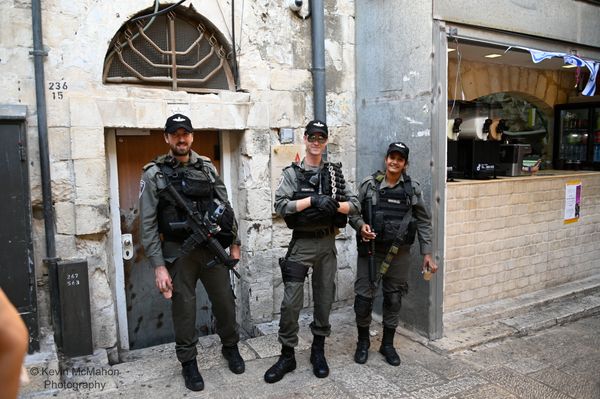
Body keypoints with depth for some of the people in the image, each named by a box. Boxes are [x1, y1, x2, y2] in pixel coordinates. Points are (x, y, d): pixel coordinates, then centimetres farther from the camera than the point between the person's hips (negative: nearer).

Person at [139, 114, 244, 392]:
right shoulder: (154, 174, -5)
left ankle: (231, 347, 36)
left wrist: (234, 242, 9)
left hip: (213, 248, 3)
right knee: (184, 308, 8)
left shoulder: (207, 168, 5)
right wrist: (159, 265, -11)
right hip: (179, 252, -3)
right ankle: (188, 363, 27)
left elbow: (225, 206, 10)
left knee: (225, 301, 12)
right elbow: (148, 223, -7)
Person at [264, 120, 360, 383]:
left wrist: (335, 205, -17)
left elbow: (354, 204, 4)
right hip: (301, 244, -3)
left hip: (327, 243, 3)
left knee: (324, 300, 11)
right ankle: (287, 356, 14)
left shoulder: (335, 173, 8)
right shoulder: (292, 173, -1)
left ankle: (318, 351, 28)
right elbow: (280, 206, -12)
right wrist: (312, 200, -21)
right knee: (291, 302, -2)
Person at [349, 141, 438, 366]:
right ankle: (363, 341, 23)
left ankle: (388, 344, 28)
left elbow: (424, 222, 5)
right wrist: (361, 225, -19)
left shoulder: (412, 188, 1)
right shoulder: (369, 184, -2)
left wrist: (427, 253, 1)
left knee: (394, 299, 10)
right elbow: (353, 212, 3)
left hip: (399, 253, 2)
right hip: (371, 250, -1)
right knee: (364, 296, 0)